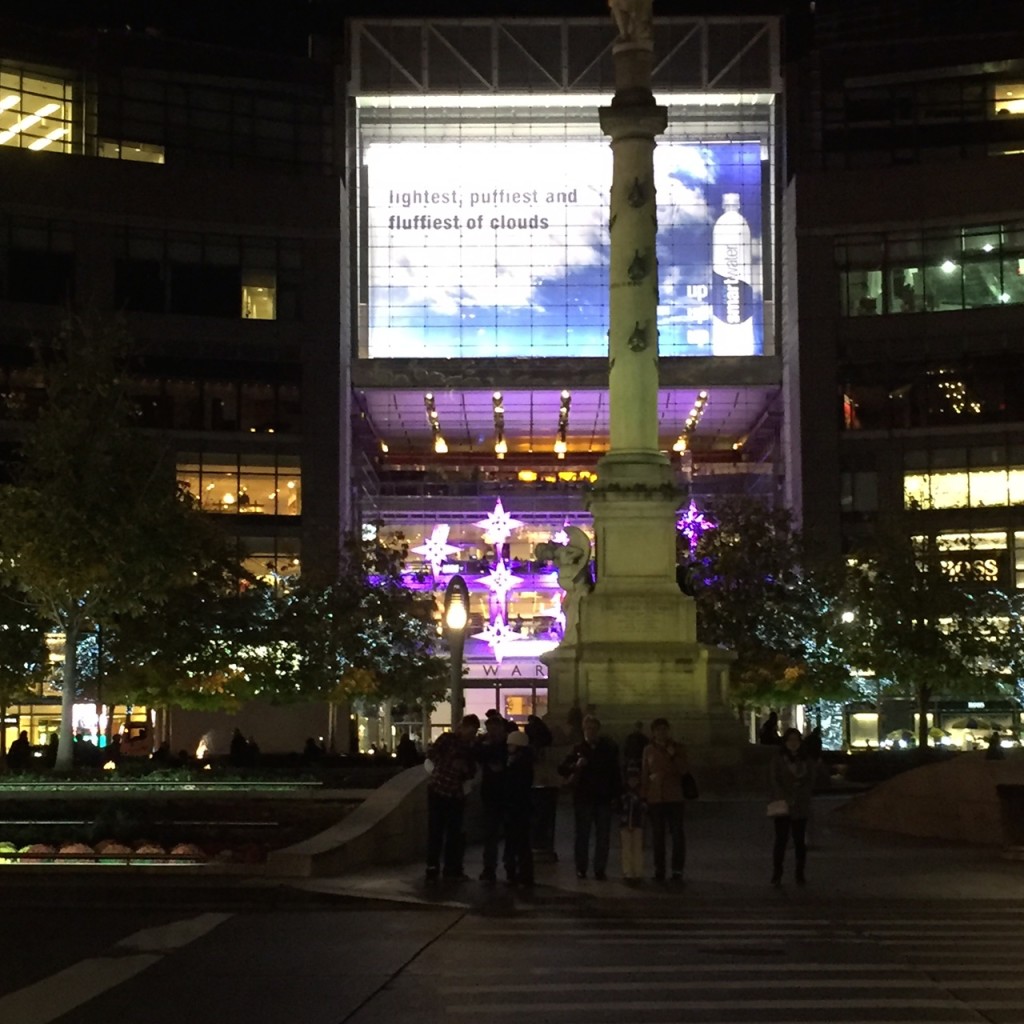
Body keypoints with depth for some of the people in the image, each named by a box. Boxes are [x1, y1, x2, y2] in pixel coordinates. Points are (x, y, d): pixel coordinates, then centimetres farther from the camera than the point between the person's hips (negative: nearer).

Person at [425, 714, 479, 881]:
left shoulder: (469, 748, 14)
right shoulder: (447, 738, -3)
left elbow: (471, 772, 18)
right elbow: (432, 754, -13)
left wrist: (466, 769, -2)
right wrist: (451, 763, -14)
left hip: (456, 793, 5)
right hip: (438, 789, -5)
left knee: (455, 831, 8)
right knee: (435, 829, -3)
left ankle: (452, 868, 16)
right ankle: (432, 867, 2)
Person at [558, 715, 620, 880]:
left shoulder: (608, 749, 4)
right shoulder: (578, 749, 2)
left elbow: (615, 774, 7)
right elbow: (562, 769, -1)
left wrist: (615, 795, 0)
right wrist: (575, 766, -19)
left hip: (604, 798, 1)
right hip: (583, 798, -1)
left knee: (603, 836, 2)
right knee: (582, 835, 5)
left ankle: (600, 869, 9)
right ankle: (581, 868, 13)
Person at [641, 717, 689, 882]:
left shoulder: (677, 749, 5)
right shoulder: (649, 750, 7)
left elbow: (684, 770, -3)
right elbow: (644, 774, 9)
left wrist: (673, 756, -15)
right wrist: (645, 796, 7)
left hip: (674, 798, -1)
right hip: (655, 798, 1)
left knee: (677, 834, -5)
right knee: (657, 836, 6)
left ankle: (677, 870, -1)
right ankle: (659, 870, 13)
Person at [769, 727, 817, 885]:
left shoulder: (806, 761, 9)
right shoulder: (777, 760, 1)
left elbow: (811, 782, 6)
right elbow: (774, 782, -5)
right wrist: (785, 799, -17)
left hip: (801, 807, 3)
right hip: (782, 806, -3)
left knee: (800, 841, 4)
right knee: (781, 839, -4)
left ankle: (800, 874, 9)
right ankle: (777, 875, 0)